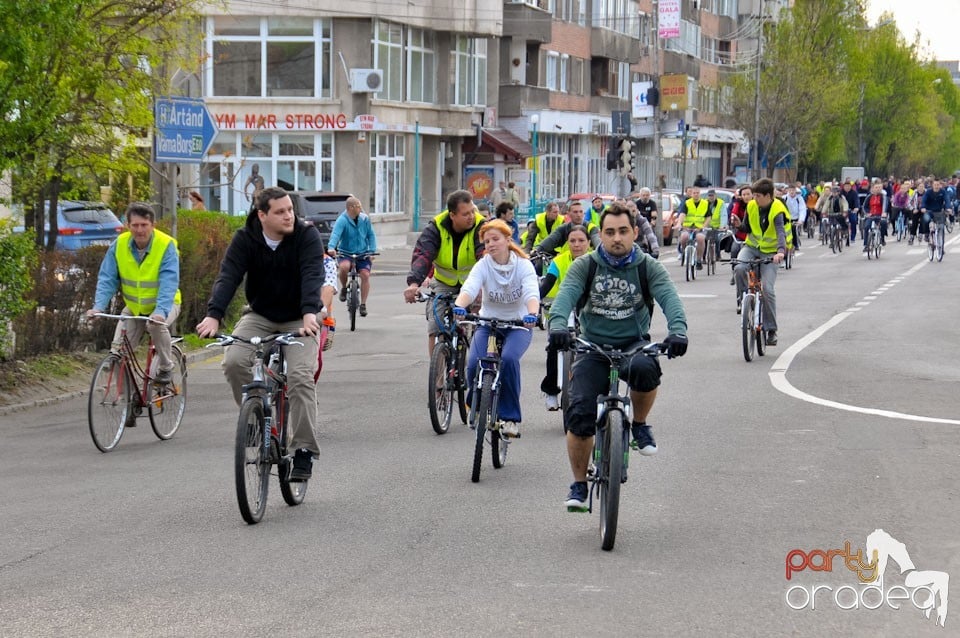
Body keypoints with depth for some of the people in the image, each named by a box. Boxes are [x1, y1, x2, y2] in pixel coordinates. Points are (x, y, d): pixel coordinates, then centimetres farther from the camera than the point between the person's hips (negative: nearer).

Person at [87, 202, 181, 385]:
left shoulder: (166, 245, -22)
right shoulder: (119, 245, -12)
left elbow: (169, 283, -30)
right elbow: (107, 279, -12)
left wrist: (160, 311, -46)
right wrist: (98, 306, -29)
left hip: (164, 305, -3)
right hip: (133, 307, 3)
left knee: (156, 325, -35)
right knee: (118, 351, -11)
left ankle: (165, 368, -10)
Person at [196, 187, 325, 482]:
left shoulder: (307, 236, -16)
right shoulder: (245, 239, -11)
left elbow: (312, 276, -30)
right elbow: (228, 277, -22)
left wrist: (309, 313, -48)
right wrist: (213, 315, -39)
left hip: (299, 319, -2)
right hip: (260, 316, 2)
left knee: (301, 376, -21)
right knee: (233, 362, -22)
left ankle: (304, 451, -15)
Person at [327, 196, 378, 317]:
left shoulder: (365, 219, 1)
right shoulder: (342, 220, -13)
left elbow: (371, 235, 6)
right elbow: (335, 234, -27)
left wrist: (372, 251, -7)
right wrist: (331, 247, -45)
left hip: (363, 254, 3)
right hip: (346, 253, -3)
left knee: (365, 274, -15)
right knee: (344, 266, -33)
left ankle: (363, 304, -2)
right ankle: (343, 288, -2)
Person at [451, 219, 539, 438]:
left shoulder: (523, 265, -11)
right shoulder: (483, 266, -9)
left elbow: (531, 293, -28)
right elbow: (469, 288, -29)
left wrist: (532, 314, -51)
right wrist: (459, 306, -51)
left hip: (518, 325, -1)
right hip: (488, 323, 1)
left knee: (509, 358, -32)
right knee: (474, 363, -25)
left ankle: (510, 417, -19)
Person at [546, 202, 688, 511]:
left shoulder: (648, 267, -2)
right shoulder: (585, 266, -2)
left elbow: (669, 297, -18)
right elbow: (566, 295, -18)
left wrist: (677, 330, -39)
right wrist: (557, 324, -41)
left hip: (634, 344, -1)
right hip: (594, 347, 1)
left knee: (644, 369, -37)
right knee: (580, 415, -17)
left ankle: (640, 425, -7)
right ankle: (578, 484, 3)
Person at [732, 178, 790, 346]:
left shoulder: (777, 210, -17)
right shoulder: (751, 206, -2)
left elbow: (781, 232, -32)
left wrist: (781, 251, -50)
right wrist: (739, 224, -12)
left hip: (770, 252, -4)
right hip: (752, 246, 4)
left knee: (768, 290, -14)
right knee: (739, 269, -30)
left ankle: (771, 330, -2)